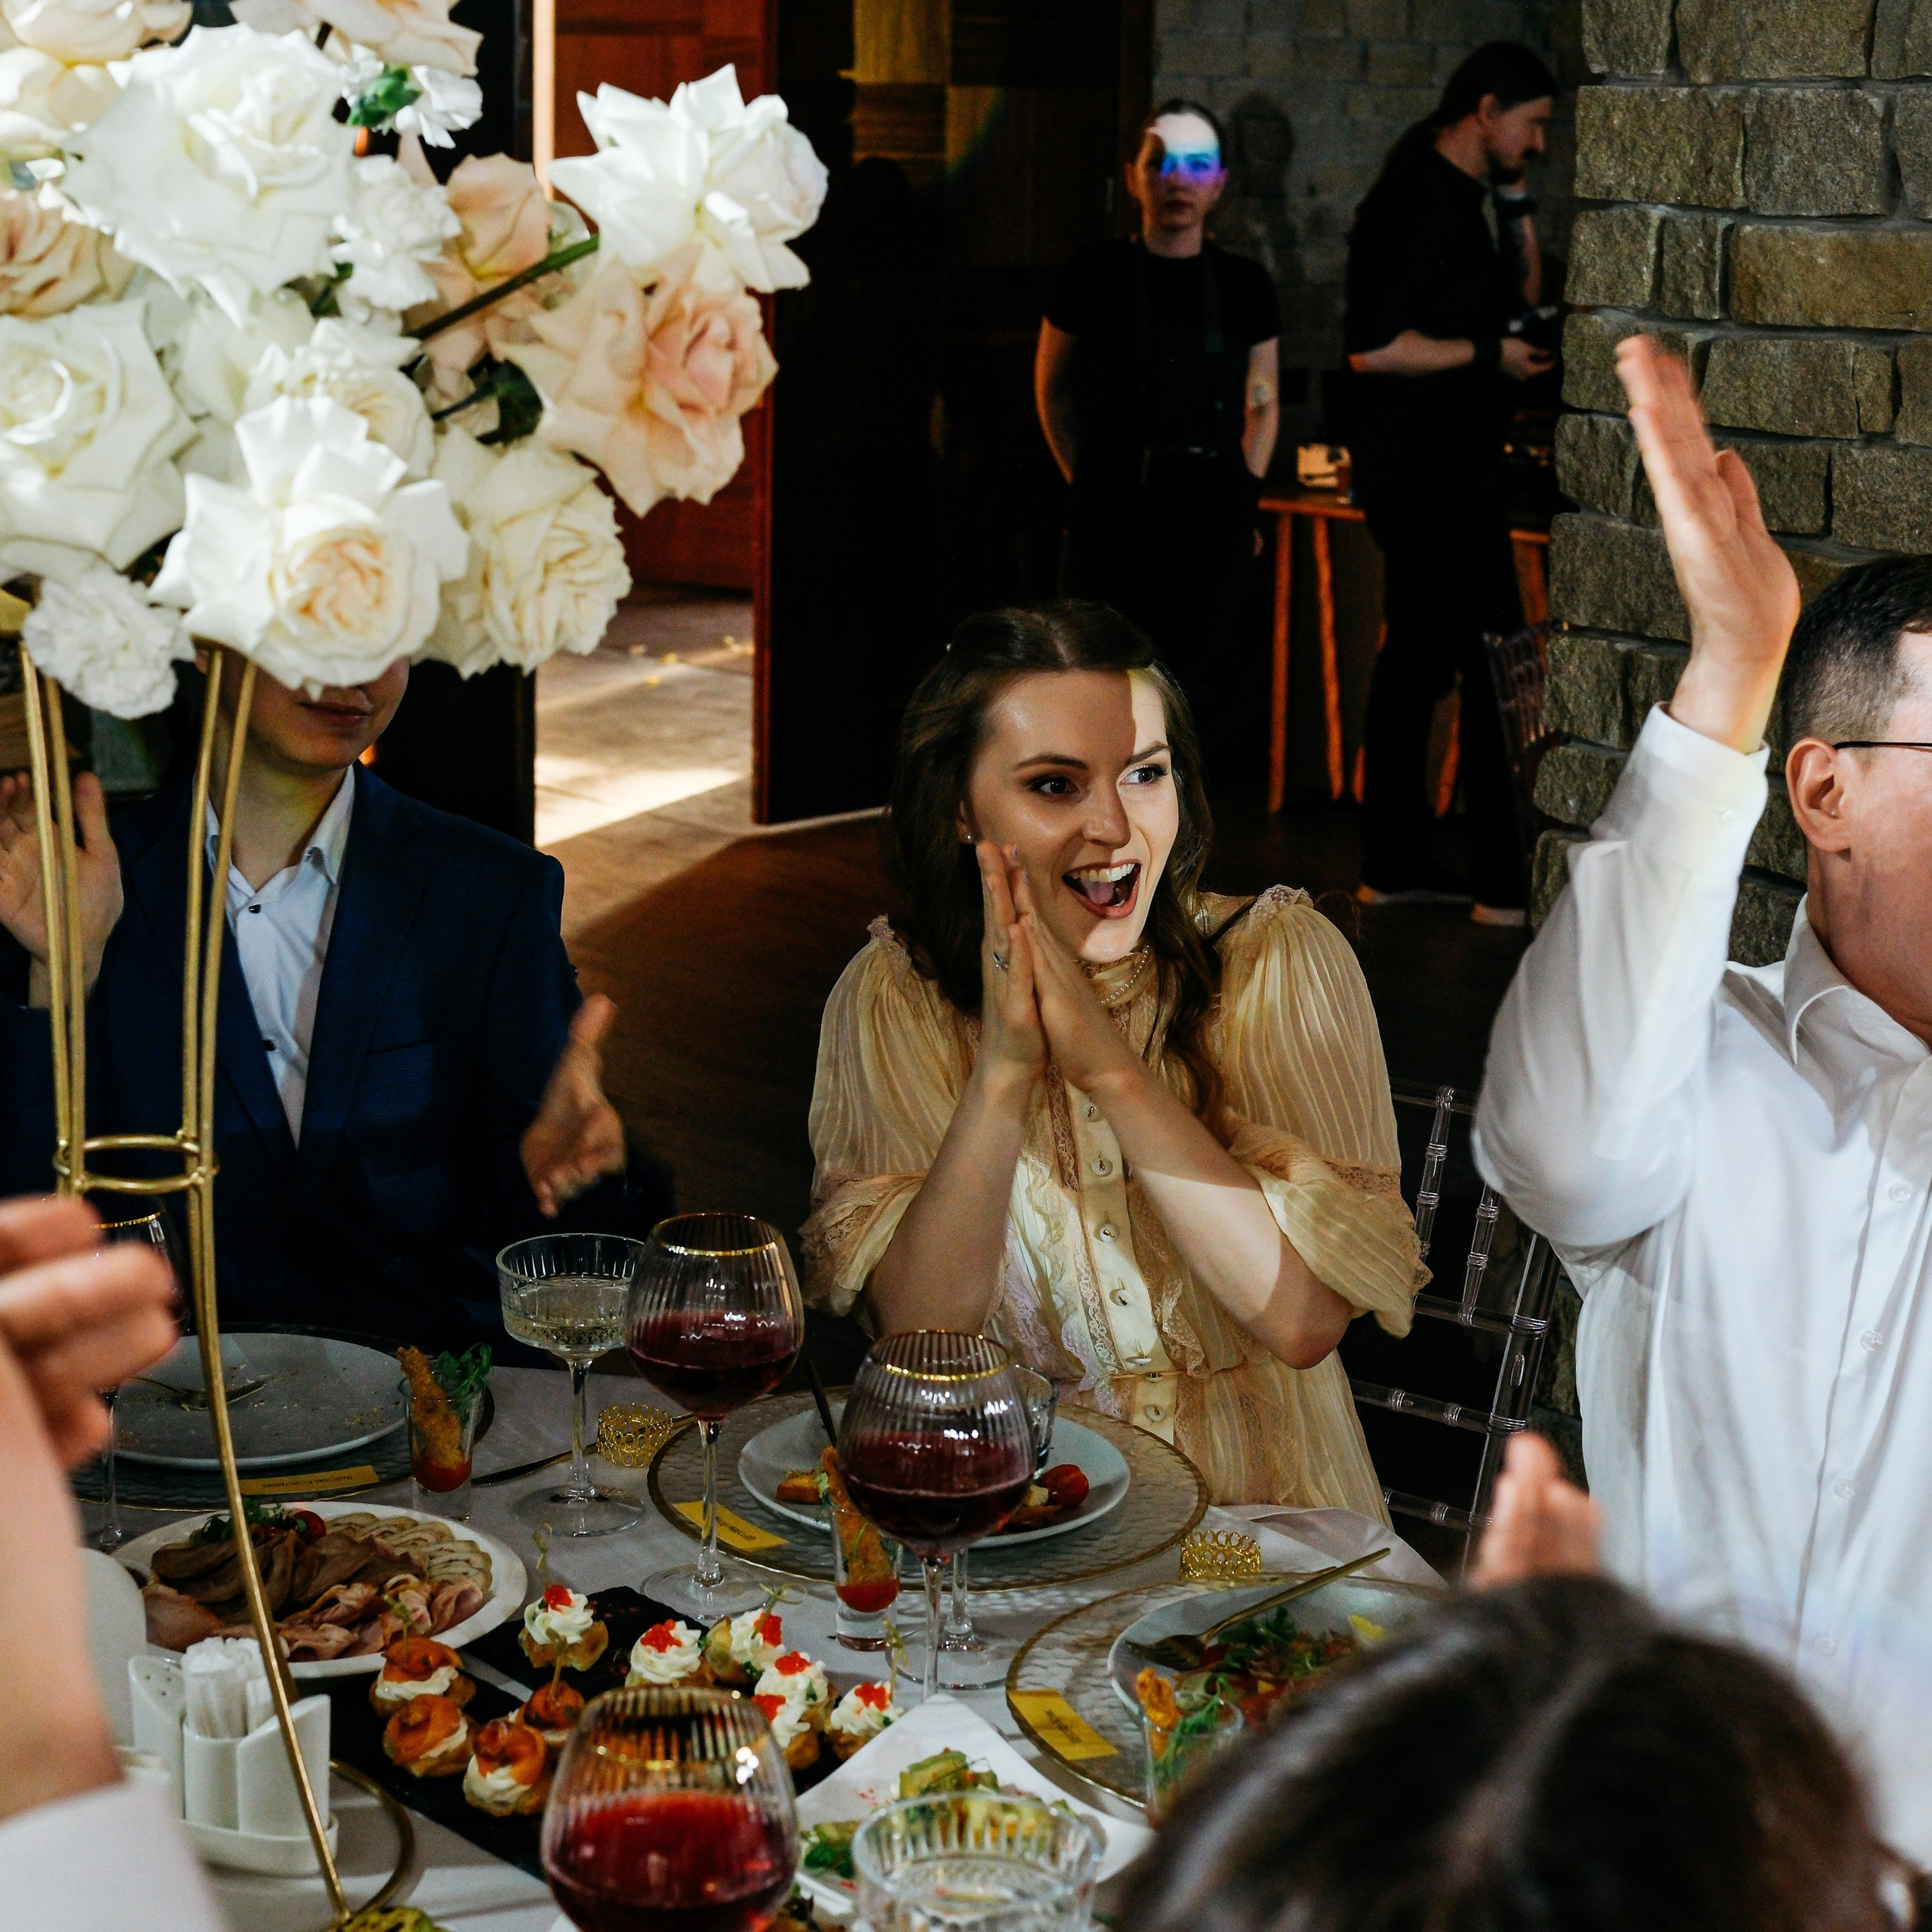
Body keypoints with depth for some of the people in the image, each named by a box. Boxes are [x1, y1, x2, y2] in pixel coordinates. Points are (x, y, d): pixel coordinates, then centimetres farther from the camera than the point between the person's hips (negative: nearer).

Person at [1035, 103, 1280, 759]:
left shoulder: (1244, 284, 9)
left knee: (1196, 700, -2)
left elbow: (1263, 402, 19)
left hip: (1212, 528, 2)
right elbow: (1052, 389, 13)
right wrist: (1086, 482, 7)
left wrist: (1244, 494, 10)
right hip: (1113, 525, -2)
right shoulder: (1097, 276, 2)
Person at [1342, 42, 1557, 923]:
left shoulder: (1460, 196, 15)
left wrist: (1518, 207, 11)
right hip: (1424, 466, -11)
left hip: (1448, 461, 11)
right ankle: (1504, 881, -7)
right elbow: (1372, 347, -24)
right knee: (1492, 662, -10)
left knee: (1419, 653, 13)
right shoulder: (1416, 202, -16)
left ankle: (1393, 862, 20)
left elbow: (1517, 301, 25)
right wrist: (1489, 353, -15)